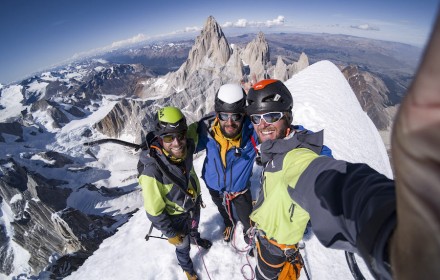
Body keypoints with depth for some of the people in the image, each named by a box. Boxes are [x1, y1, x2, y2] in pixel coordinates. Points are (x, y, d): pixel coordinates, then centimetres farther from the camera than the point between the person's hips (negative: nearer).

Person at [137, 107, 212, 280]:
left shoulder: (186, 148, -25)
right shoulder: (151, 169, -38)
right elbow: (154, 211, -25)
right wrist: (170, 234, -15)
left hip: (194, 204, 4)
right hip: (176, 216, -4)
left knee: (194, 228, 34)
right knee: (183, 245, 24)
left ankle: (196, 239, 67)